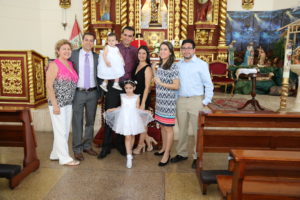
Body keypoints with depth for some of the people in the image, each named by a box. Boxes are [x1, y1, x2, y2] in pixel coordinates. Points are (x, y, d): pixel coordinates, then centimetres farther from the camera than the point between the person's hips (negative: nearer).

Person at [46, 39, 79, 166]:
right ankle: (64, 158, 11)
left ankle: (55, 154, 29)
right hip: (58, 103, -8)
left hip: (68, 103, 8)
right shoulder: (54, 65, -9)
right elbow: (49, 85, -13)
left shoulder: (70, 64, 11)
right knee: (60, 130, 1)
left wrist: (71, 100, 7)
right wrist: (55, 104, -17)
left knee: (65, 130, 14)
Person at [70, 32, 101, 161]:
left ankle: (87, 146, 27)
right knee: (77, 122, 3)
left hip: (93, 93, 3)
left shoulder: (96, 57, 6)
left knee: (90, 121, 12)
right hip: (78, 93, -2)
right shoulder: (73, 54, 0)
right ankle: (77, 149, 16)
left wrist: (99, 91, 3)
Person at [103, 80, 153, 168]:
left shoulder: (136, 97, 1)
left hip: (133, 118, 0)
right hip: (125, 118, 0)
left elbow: (137, 108, 2)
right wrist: (111, 110, 11)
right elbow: (121, 107, 12)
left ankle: (130, 151, 36)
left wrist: (146, 112, -8)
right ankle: (129, 157, -6)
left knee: (132, 136, 12)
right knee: (127, 137, -6)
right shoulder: (122, 96, 6)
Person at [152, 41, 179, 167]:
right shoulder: (160, 65, 11)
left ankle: (167, 155, 11)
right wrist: (154, 70, 12)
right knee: (162, 126, 17)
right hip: (159, 101, 8)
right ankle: (164, 148, 33)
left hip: (168, 102, -8)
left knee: (168, 128, 0)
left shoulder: (173, 67, -12)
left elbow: (176, 86, -16)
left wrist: (161, 83, -19)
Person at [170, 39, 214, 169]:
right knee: (182, 129, 14)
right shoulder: (178, 65, 9)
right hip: (180, 100, 4)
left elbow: (208, 85, -4)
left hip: (196, 101, -4)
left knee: (197, 130, 2)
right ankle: (181, 154, 29)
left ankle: (197, 157, 17)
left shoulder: (201, 64, -4)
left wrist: (206, 102, -9)